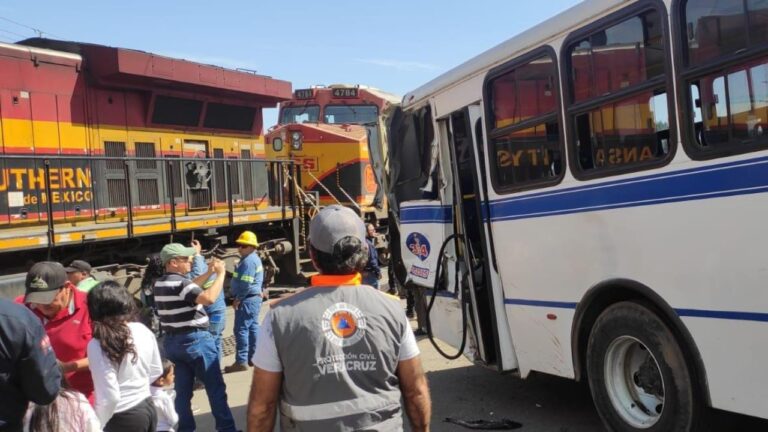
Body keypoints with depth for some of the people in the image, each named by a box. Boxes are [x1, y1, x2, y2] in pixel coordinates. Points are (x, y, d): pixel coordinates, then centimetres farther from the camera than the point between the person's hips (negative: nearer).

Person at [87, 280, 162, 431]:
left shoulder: (98, 345, -20)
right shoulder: (143, 330, -1)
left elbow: (110, 396, -20)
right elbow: (156, 371, 12)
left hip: (123, 417, -7)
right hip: (148, 407, 7)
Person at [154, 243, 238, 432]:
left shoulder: (159, 284, 9)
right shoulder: (181, 283, -19)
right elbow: (208, 298, -35)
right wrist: (220, 274, -24)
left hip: (172, 342, 8)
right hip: (195, 340, -8)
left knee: (182, 390, 12)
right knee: (216, 388, 2)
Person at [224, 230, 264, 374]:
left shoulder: (248, 261, -18)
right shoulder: (253, 258, 15)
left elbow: (246, 284, -23)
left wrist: (238, 299, -14)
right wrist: (233, 289, 13)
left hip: (247, 299, -11)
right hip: (254, 297, 11)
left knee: (241, 329, -8)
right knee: (252, 327, 14)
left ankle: (241, 362, -6)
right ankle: (253, 357, 21)